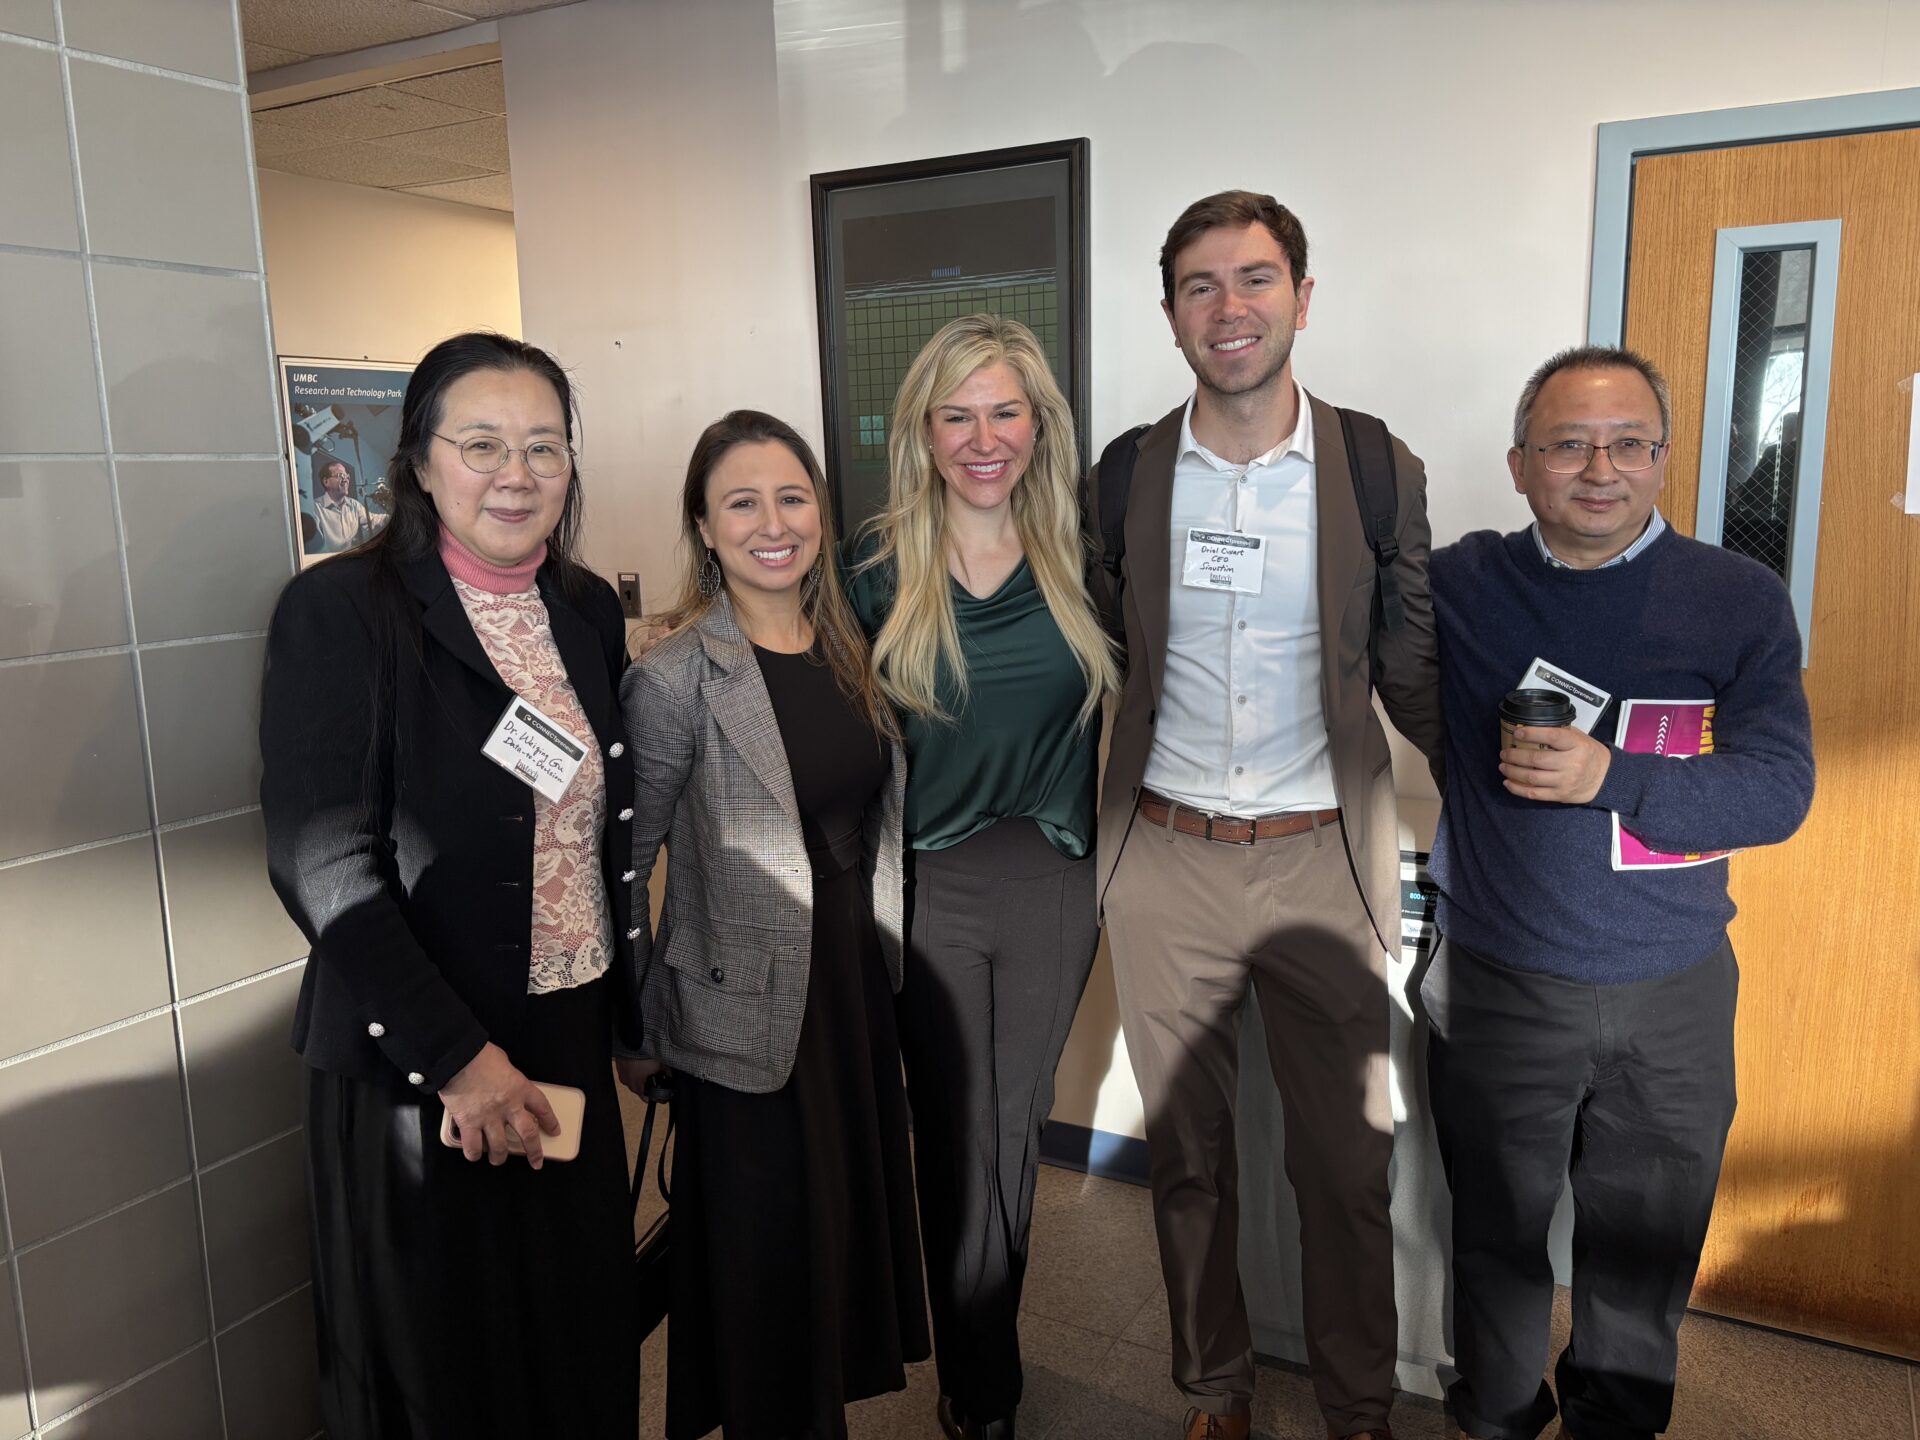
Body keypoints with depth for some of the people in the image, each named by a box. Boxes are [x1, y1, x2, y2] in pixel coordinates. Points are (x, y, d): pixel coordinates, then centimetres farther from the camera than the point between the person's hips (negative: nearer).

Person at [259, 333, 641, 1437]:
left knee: (583, 1349, 18)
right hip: (417, 1074, -5)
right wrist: (457, 1055, -20)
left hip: (572, 1049, 5)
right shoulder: (341, 611, -13)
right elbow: (320, 864, -17)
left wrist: (633, 1012, 10)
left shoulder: (590, 611, 4)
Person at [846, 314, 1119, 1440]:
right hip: (927, 884, -1)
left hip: (1053, 882, 2)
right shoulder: (883, 574, -5)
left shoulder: (1082, 557, -1)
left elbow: (1121, 693, 9)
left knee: (1016, 1129, 17)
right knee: (957, 1137, 10)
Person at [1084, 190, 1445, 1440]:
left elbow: (1413, 676, 3)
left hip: (1323, 863, -1)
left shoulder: (1381, 474, -3)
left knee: (1348, 1166, 12)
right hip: (1165, 867, 1)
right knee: (1188, 1156, 16)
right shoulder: (1121, 478, 0)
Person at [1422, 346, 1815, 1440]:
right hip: (1500, 986, 0)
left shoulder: (1741, 600, -4)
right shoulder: (1459, 587, -3)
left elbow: (1779, 788, -12)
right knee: (1499, 1241, 17)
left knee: (1645, 1258, 18)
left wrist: (1613, 777, -27)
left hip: (1676, 992, 0)